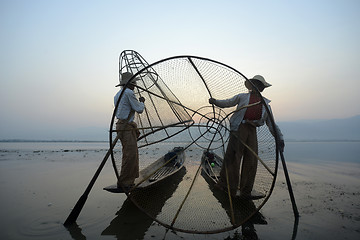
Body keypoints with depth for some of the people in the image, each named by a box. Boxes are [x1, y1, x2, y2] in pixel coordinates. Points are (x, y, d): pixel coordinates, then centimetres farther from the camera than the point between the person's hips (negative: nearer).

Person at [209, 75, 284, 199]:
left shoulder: (266, 104, 19)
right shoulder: (242, 97, 13)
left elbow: (271, 123, 18)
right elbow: (227, 103, 13)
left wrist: (279, 138, 11)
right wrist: (215, 101, -5)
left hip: (252, 131, 4)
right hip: (239, 128, -3)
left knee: (251, 160, 2)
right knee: (232, 157, -7)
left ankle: (246, 191, 12)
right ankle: (225, 185, 4)